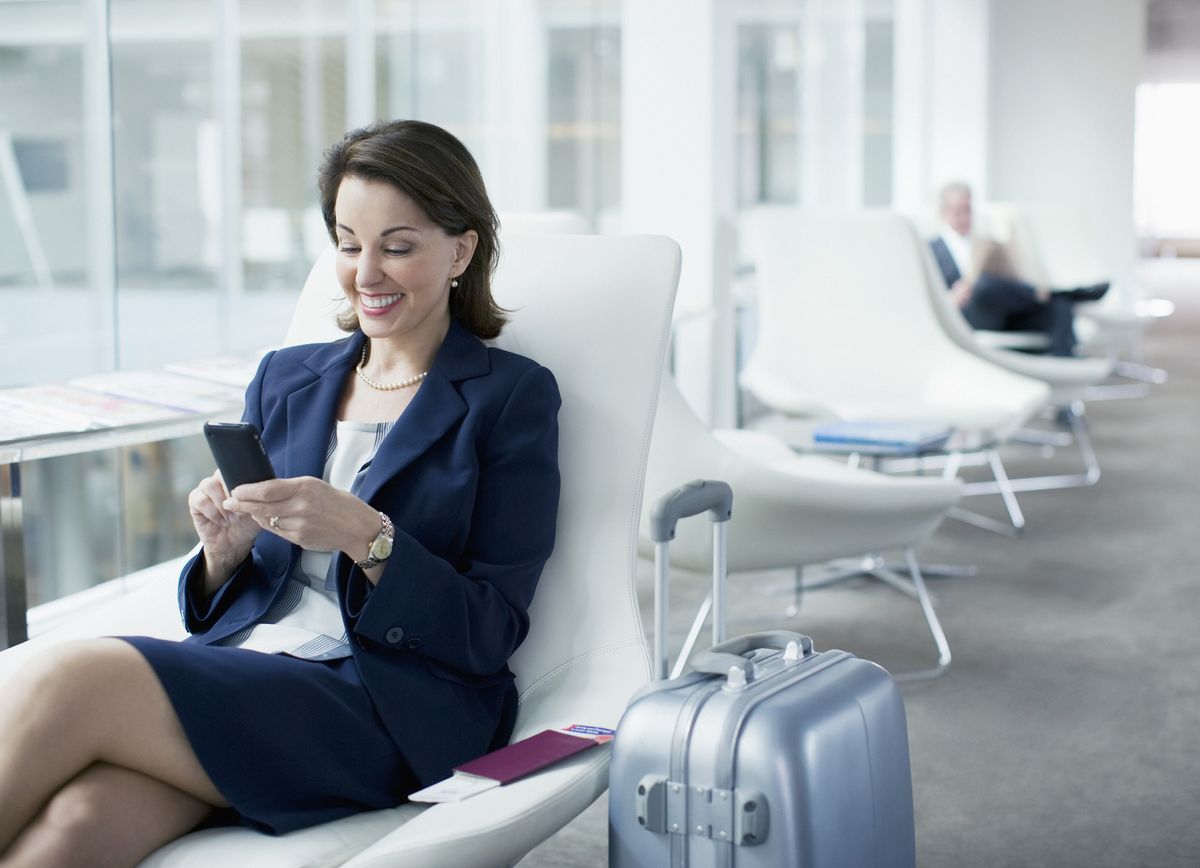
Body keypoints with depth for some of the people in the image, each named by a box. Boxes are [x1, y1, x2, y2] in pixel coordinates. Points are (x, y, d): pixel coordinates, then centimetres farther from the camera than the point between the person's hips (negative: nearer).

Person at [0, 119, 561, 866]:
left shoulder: (513, 396, 4)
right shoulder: (284, 379, 19)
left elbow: (491, 634, -3)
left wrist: (365, 536, -18)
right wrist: (224, 550, -4)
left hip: (385, 709, -4)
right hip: (233, 673, 4)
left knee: (72, 680, -28)